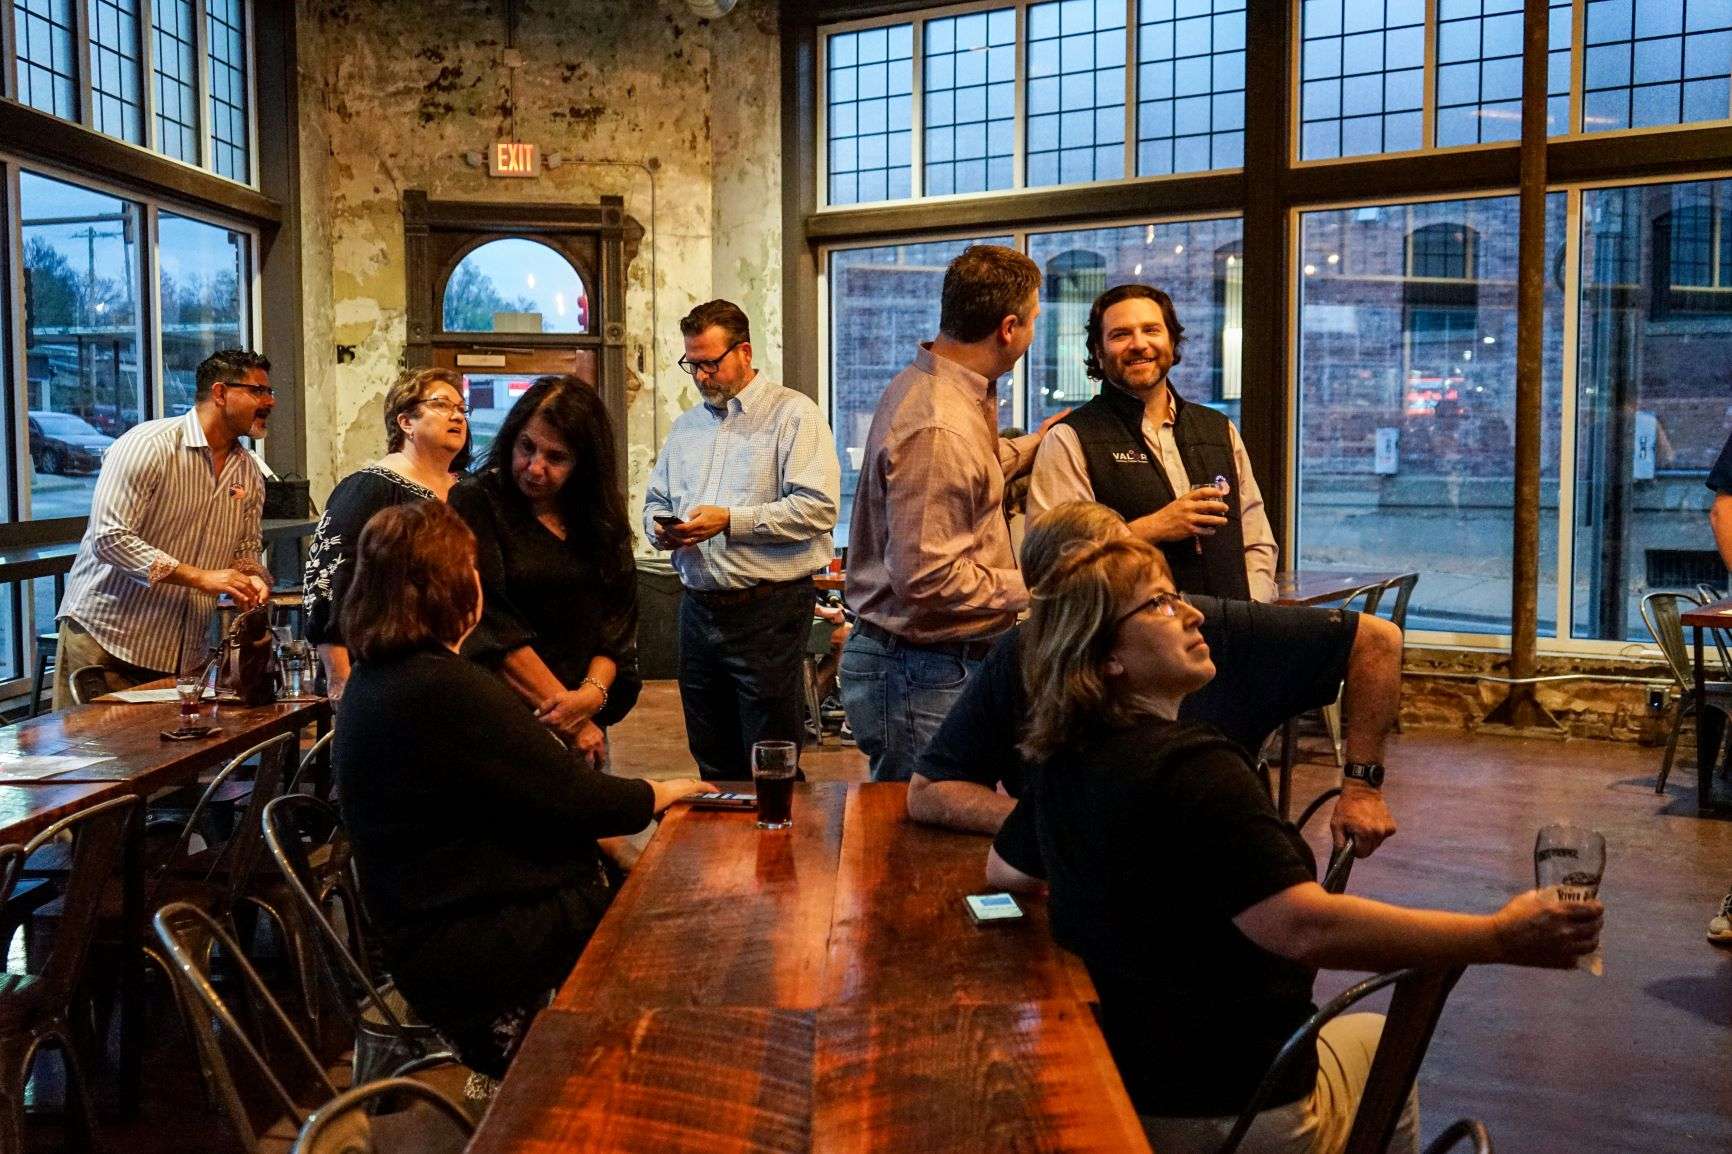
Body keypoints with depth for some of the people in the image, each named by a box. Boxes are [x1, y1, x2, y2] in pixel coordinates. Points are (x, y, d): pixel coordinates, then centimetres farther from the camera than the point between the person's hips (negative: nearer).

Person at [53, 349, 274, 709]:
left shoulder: (250, 472, 9)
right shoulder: (147, 445, -14)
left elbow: (247, 548, 18)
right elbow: (110, 538, -21)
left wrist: (251, 578, -7)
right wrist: (199, 578, -23)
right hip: (106, 638, -6)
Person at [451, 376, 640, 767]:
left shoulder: (602, 519, 8)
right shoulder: (474, 504, -7)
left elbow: (617, 624, 3)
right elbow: (492, 626, -15)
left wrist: (592, 694, -16)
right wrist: (562, 711, -17)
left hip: (586, 721, 5)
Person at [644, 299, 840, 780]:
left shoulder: (793, 413, -5)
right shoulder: (686, 425, 17)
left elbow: (818, 507, -15)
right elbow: (655, 501, 24)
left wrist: (731, 520, -20)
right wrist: (660, 527, 0)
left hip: (767, 611, -6)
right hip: (699, 609, 7)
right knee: (714, 764, 15)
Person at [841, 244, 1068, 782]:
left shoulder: (929, 385, 10)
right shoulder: (938, 429, -24)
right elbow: (927, 579, -26)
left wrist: (1031, 445, 36)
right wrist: (1028, 590, -14)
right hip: (919, 673, -10)